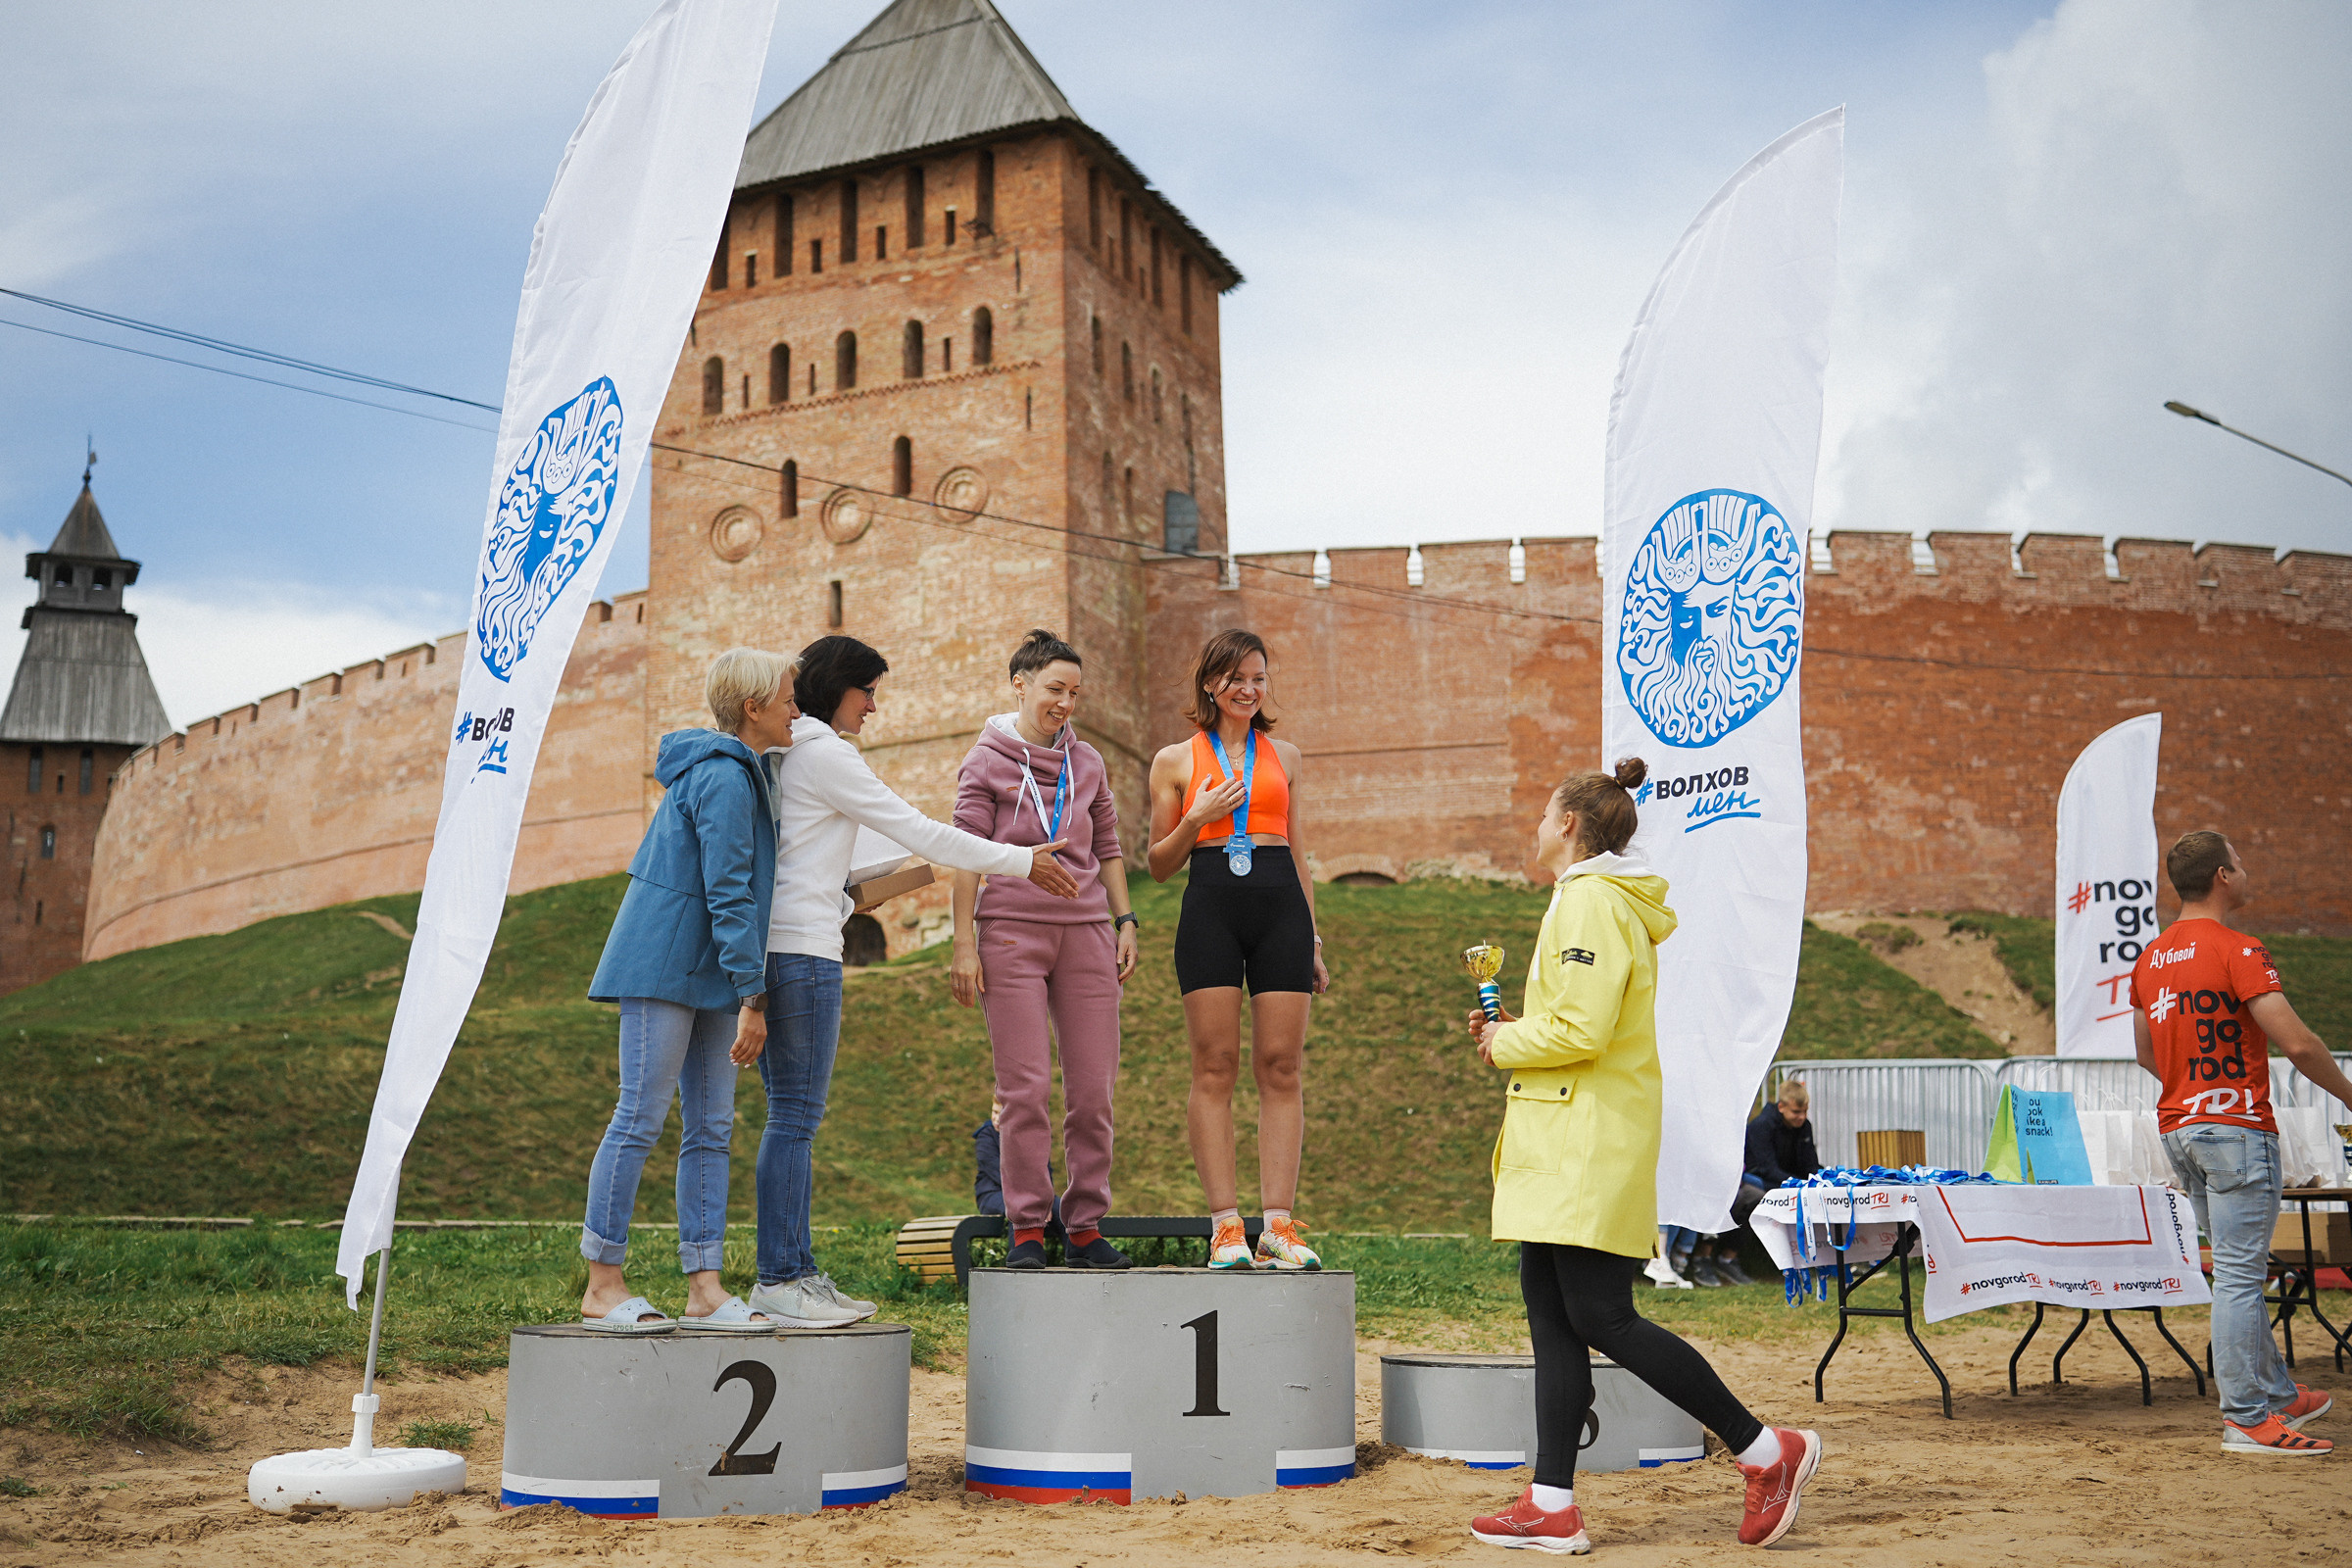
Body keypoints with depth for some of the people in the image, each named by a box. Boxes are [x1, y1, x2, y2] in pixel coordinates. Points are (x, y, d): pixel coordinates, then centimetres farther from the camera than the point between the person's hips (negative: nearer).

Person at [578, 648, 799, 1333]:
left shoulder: (741, 774, 17)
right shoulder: (724, 777, -13)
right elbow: (728, 893, -18)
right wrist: (753, 996, -18)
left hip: (708, 973, 10)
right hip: (666, 965, -10)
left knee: (710, 1128, 6)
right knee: (642, 1116, -6)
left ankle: (704, 1287, 7)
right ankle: (602, 1286, 0)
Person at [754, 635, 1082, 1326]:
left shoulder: (780, 753, 19)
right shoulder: (823, 753, -9)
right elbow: (917, 830, -8)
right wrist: (1020, 861, -2)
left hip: (773, 949, 10)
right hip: (801, 950, -10)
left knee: (792, 1114, 11)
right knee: (796, 1114, -6)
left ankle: (795, 1270, 15)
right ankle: (778, 1282, -3)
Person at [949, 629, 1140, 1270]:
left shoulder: (1088, 764, 14)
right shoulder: (986, 761, 4)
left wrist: (1125, 921, 10)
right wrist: (964, 943, -6)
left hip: (1086, 931, 4)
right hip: (1010, 932, -3)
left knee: (1093, 1089, 1)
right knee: (1025, 1088, -5)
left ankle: (1086, 1229, 10)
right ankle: (1027, 1231, 3)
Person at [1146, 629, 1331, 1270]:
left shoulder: (1284, 756, 18)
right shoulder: (1176, 761, 12)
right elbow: (1160, 864, 12)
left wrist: (1313, 941, 15)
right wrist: (1196, 819, -6)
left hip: (1282, 905, 2)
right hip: (1210, 905, -2)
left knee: (1282, 1066, -3)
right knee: (1215, 1065, -5)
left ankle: (1279, 1222, -1)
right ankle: (1225, 1224, -2)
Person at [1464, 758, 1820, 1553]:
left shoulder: (1591, 900, -13)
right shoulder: (1602, 900, 20)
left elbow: (1583, 1030, -21)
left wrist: (1503, 1043, -6)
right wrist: (1512, 1032, 14)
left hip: (1590, 1149, -11)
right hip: (1570, 1149, 11)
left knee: (1601, 1318, -9)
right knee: (1551, 1314, 7)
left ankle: (1765, 1449, -1)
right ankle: (1553, 1505, 9)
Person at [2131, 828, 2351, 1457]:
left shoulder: (2150, 958, 12)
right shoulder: (2236, 951, -13)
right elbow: (2298, 1043, -17)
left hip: (2178, 1128, 8)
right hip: (2236, 1128, -8)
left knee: (2239, 1270, 16)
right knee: (2239, 1274, -6)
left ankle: (2278, 1394, 26)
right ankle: (2246, 1419, -3)